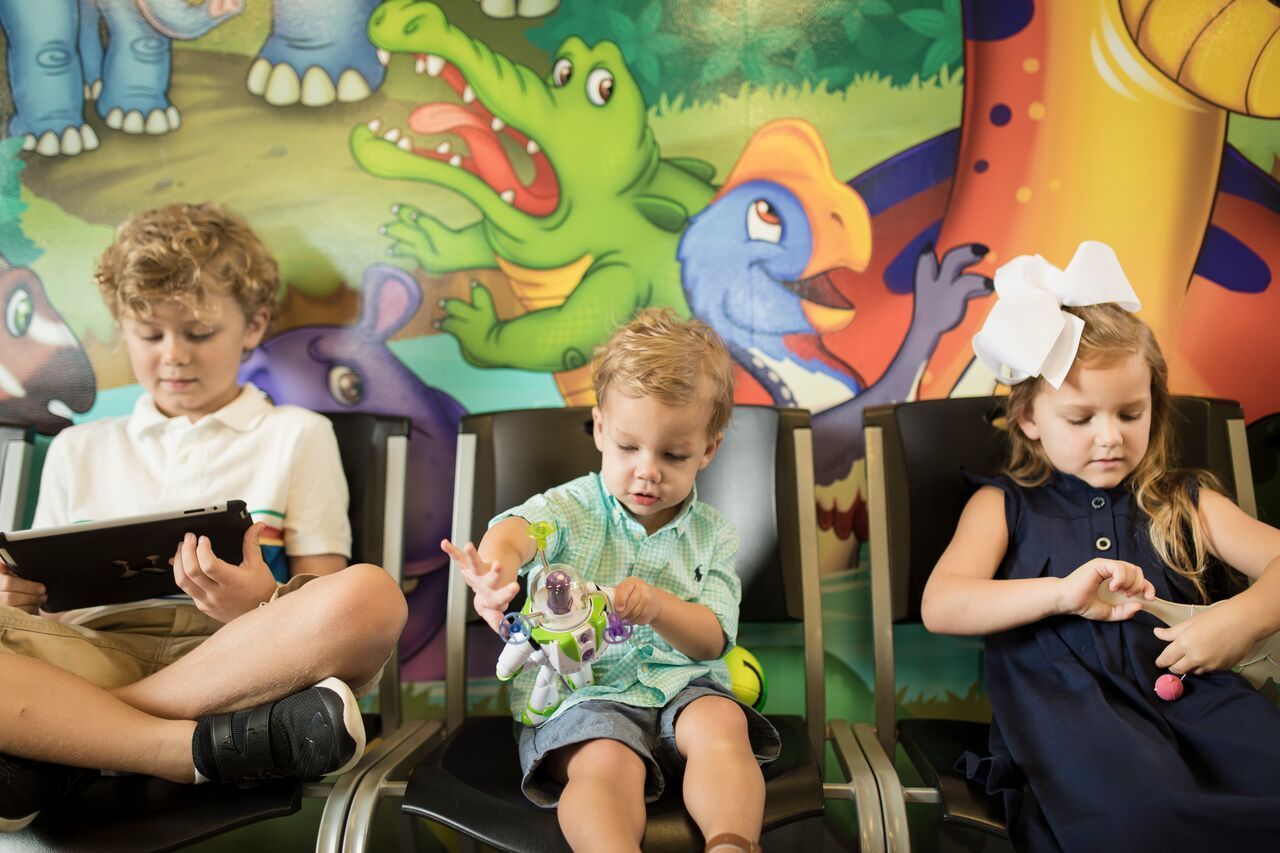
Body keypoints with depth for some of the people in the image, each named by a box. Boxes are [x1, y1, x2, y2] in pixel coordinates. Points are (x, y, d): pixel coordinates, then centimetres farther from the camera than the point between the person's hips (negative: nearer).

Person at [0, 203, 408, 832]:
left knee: (370, 596, -34)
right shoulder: (78, 449, 27)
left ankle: (56, 751, -25)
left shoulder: (296, 435, 16)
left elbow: (330, 598, 7)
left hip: (244, 655, -1)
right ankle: (210, 746, -29)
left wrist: (265, 604, -15)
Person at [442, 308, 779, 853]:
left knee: (722, 723, -28)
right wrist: (495, 569, -50)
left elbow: (712, 639, 1)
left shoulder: (712, 535, 8)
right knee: (605, 764, -32)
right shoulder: (573, 508, 0)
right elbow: (515, 528, -24)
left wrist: (657, 606, -22)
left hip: (680, 686, 3)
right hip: (583, 691, -2)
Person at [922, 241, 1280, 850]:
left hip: (1189, 686, 4)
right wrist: (1061, 592, -14)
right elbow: (939, 606, 0)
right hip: (1065, 699, -3)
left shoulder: (1184, 502, 23)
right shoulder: (1005, 505, 14)